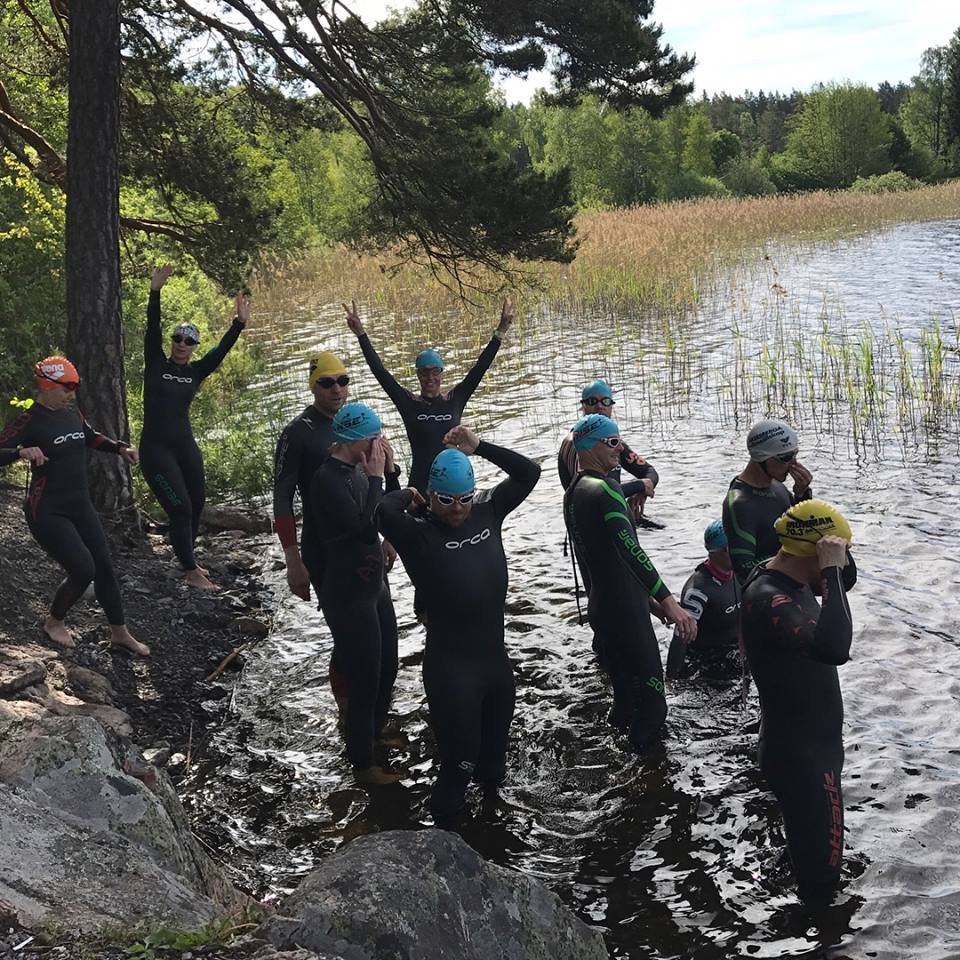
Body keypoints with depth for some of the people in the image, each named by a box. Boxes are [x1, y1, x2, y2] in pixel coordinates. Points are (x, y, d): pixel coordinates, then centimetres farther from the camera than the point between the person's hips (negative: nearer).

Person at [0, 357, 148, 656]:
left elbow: (92, 438, 26)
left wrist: (120, 448, 10)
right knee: (84, 570, -12)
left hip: (80, 507, 7)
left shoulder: (72, 414, 6)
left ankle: (120, 633, 20)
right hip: (47, 512, -7)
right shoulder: (29, 422, -14)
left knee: (105, 568, 5)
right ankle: (53, 622, 17)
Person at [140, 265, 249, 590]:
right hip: (156, 448, -5)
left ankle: (188, 560, 31)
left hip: (185, 446, 5)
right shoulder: (156, 364, -1)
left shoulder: (196, 372, 8)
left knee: (196, 503, 10)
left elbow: (221, 349, -1)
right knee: (180, 508, -10)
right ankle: (191, 572, -1)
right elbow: (152, 329, -12)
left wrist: (240, 323, -12)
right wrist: (155, 291, -22)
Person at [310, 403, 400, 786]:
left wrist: (389, 470, -2)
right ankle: (363, 765, 20)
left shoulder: (356, 470, 4)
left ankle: (376, 735, 44)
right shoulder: (327, 479, -21)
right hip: (349, 595, -9)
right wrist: (375, 476, -22)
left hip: (374, 584, 9)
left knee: (387, 669, 22)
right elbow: (364, 527, -29)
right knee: (364, 681, 3)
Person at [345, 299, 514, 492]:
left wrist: (500, 332, -3)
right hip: (421, 483, -2)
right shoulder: (409, 404, 1)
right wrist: (361, 334, -10)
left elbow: (480, 367, 2)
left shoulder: (455, 400, 6)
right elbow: (379, 370, -4)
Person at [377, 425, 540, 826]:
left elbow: (528, 473, 3)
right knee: (460, 759, 1)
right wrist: (407, 495, -9)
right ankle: (444, 827, 20)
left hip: (495, 655, 6)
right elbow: (384, 511, -31)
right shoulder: (419, 535, -11)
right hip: (450, 666, -6)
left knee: (495, 745, 23)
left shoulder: (486, 511, 5)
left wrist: (479, 446, -5)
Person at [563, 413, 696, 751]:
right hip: (624, 609, -10)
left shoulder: (572, 492, 11)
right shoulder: (605, 488, -19)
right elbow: (629, 548, -31)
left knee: (625, 689, 21)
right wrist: (668, 601, -39)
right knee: (651, 695, -5)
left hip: (600, 606, 10)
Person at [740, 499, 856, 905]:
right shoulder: (768, 600, -32)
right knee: (821, 859, 3)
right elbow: (834, 649, -46)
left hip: (814, 741, 10)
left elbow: (845, 582, 18)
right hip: (799, 754, -10)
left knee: (813, 847, 28)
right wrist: (830, 569, -39)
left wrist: (838, 559, -5)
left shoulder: (785, 576, -1)